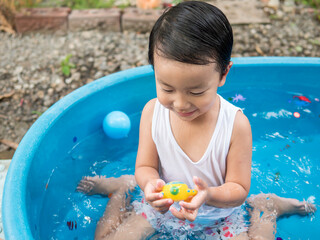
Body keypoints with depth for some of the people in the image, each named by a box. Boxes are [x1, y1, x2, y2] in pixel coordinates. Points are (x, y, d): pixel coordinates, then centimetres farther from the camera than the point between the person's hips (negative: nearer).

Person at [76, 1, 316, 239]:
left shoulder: (236, 124, -26)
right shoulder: (152, 112, -18)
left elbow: (238, 189, -18)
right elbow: (145, 166, -8)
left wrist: (208, 194, -41)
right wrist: (150, 184, -33)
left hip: (218, 215, -1)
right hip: (163, 208, 2)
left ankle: (264, 206, 10)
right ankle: (123, 187, 21)